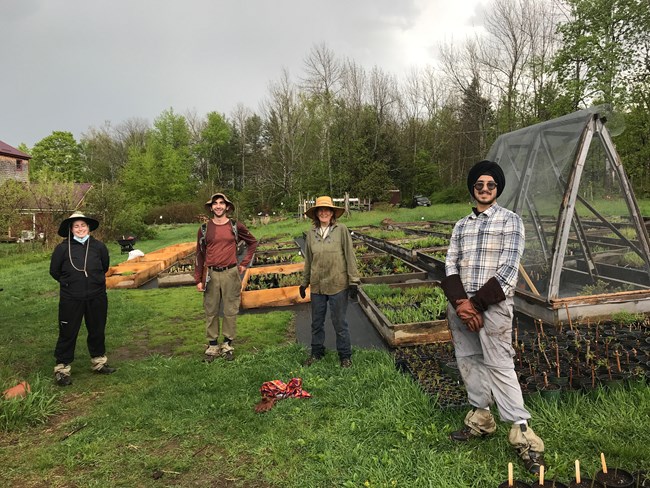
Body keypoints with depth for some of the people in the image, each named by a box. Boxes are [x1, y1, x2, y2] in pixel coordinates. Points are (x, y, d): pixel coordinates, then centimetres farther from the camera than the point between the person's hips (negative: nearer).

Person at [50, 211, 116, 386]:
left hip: (97, 298, 3)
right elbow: (54, 271, 5)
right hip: (71, 299, -2)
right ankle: (62, 369, 16)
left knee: (97, 331, 15)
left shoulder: (99, 246, -3)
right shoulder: (62, 248, -8)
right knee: (68, 333, 4)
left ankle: (99, 362, 31)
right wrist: (69, 282, 12)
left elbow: (104, 267, 14)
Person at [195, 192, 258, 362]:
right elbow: (200, 254, 7)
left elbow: (253, 243, 14)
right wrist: (198, 279, 4)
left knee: (230, 311, 6)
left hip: (231, 274, -1)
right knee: (211, 311, 7)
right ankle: (212, 345, 18)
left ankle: (228, 344, 18)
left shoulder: (236, 226, 1)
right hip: (211, 274, 1)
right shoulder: (204, 228, 4)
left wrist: (244, 263, 7)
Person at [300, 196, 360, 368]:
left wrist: (353, 281, -7)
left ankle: (345, 355, 24)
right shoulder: (311, 233, 3)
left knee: (339, 322, 7)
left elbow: (350, 256, -6)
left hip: (338, 284, -4)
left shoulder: (341, 230, -7)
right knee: (316, 322, 16)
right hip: (317, 285, 4)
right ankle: (317, 352, 34)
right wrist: (304, 283, 14)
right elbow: (308, 260, 11)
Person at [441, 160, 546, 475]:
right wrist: (460, 303, -11)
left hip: (492, 306, -5)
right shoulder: (460, 226, 15)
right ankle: (481, 419, 27)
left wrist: (475, 303, -14)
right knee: (468, 362, 12)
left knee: (499, 366, -9)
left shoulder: (510, 221, 0)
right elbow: (450, 266, 6)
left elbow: (508, 271, -9)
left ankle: (523, 433, -1)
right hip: (460, 305, 6)